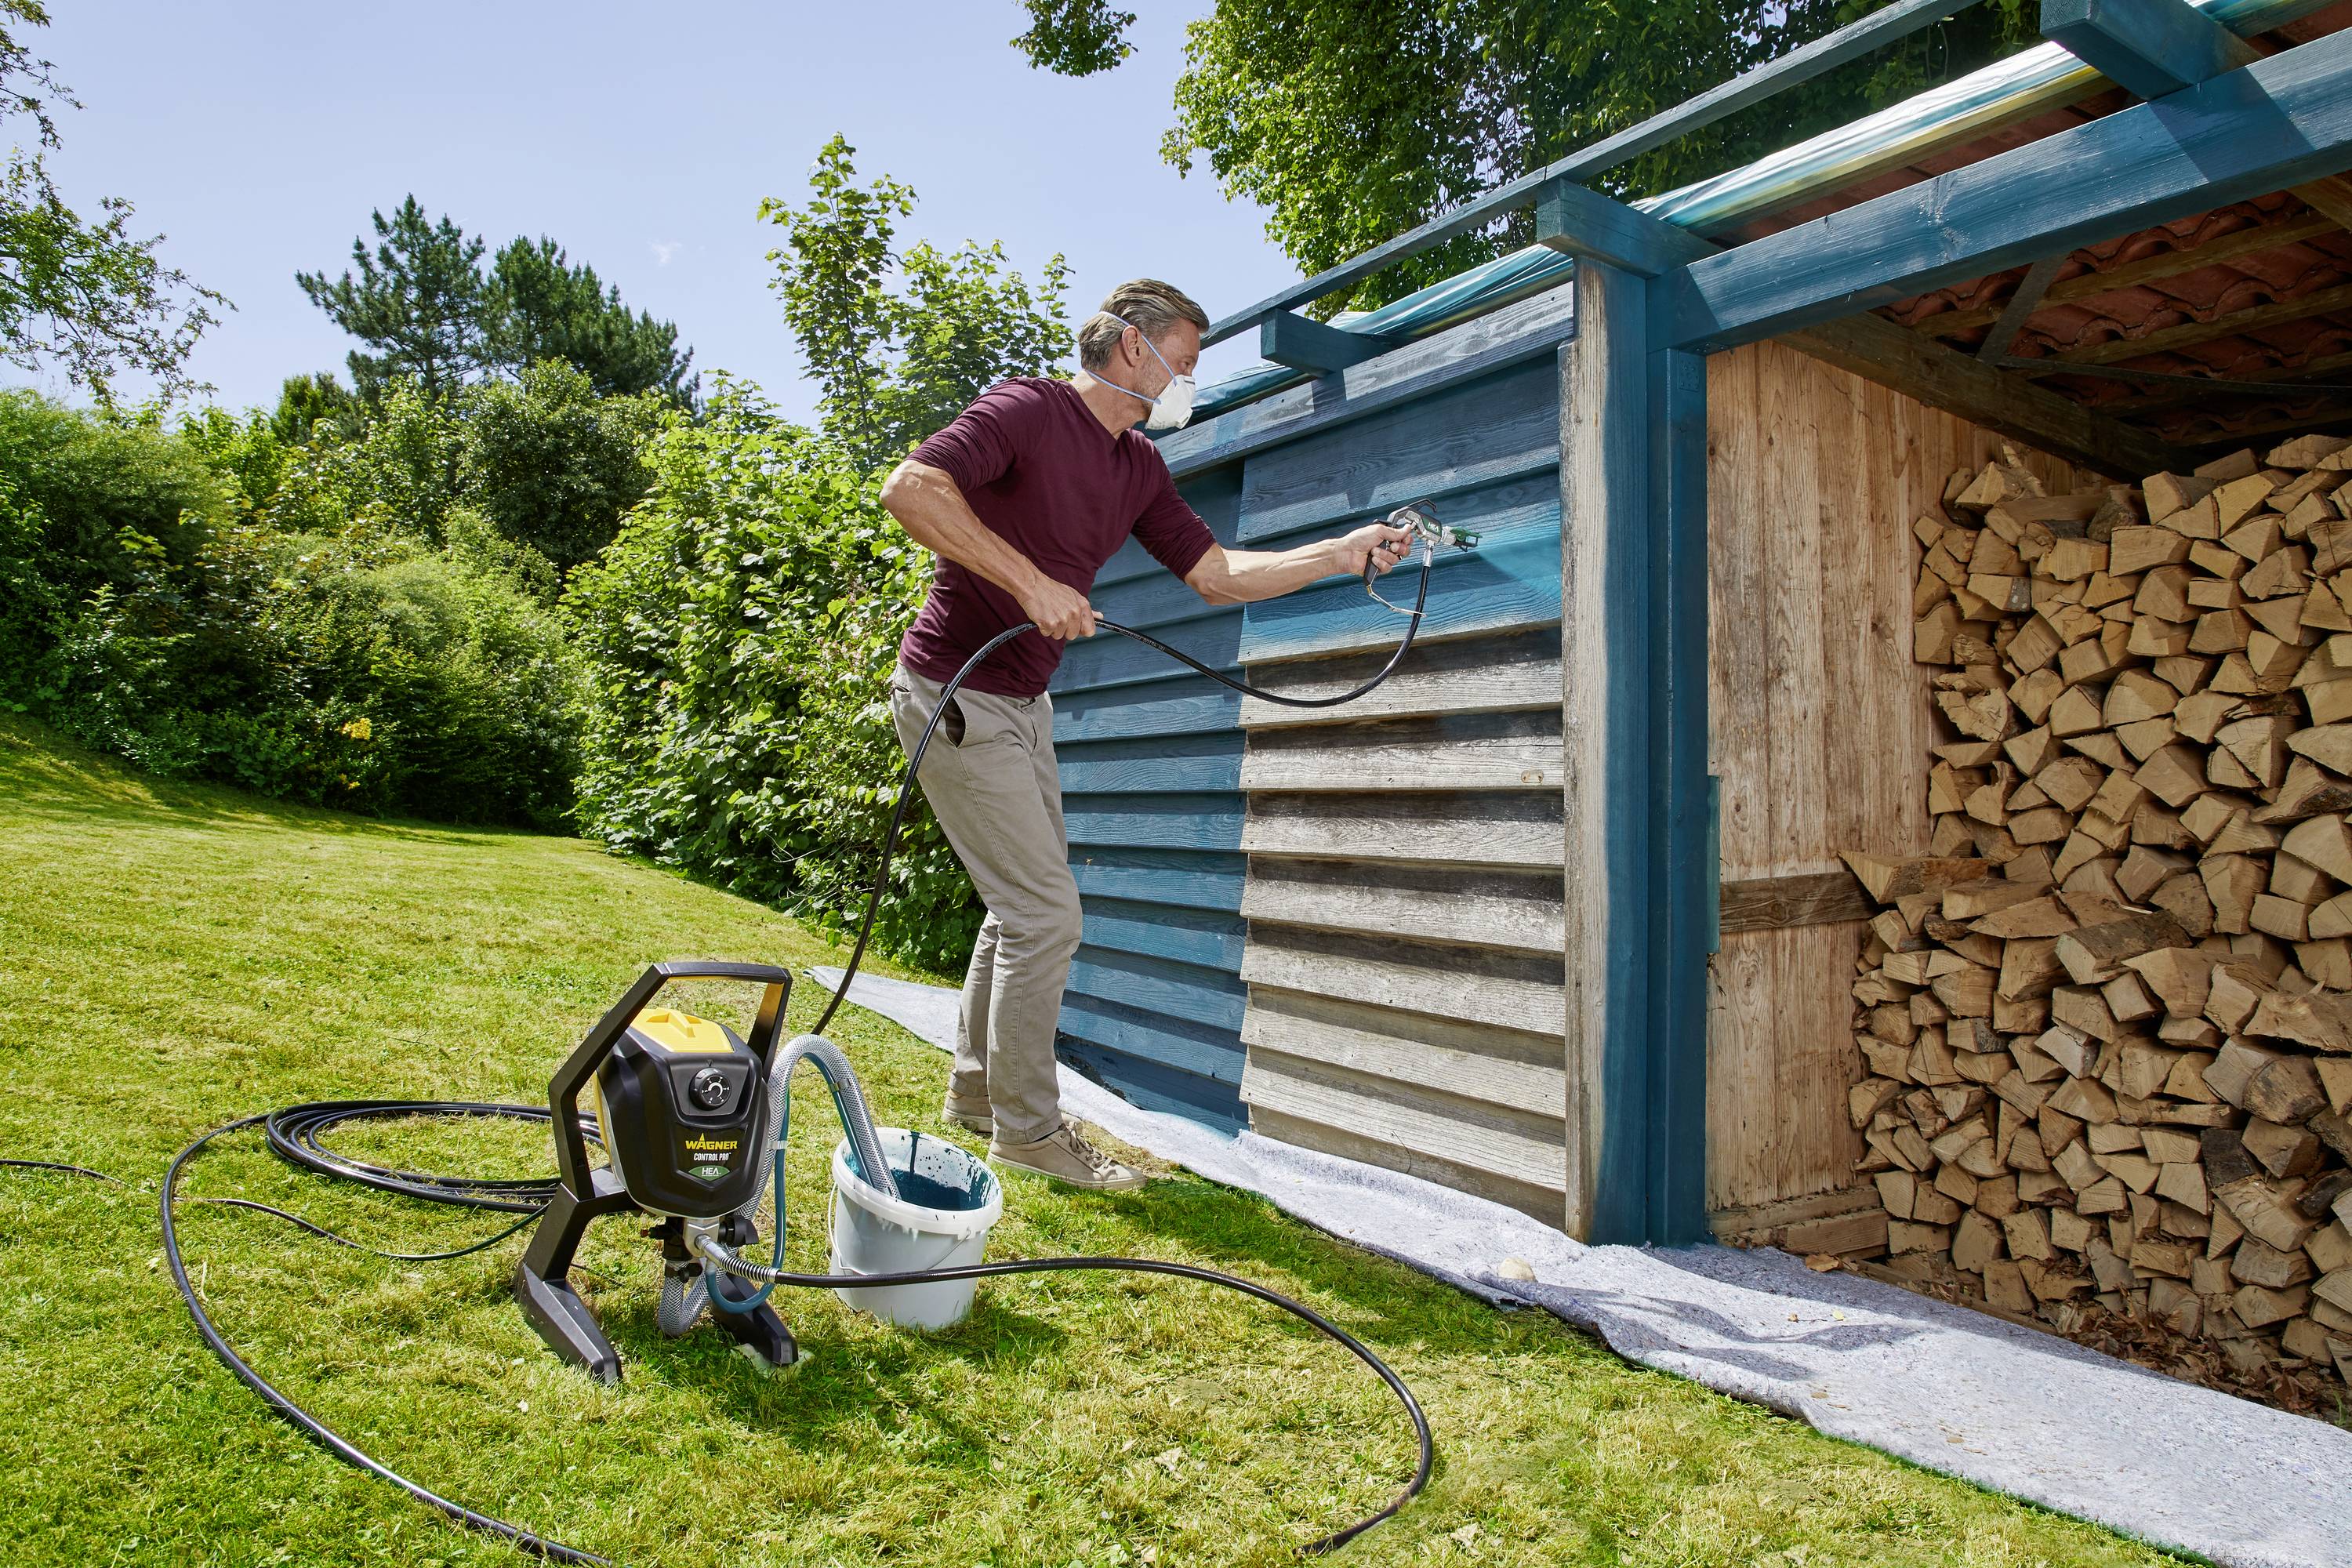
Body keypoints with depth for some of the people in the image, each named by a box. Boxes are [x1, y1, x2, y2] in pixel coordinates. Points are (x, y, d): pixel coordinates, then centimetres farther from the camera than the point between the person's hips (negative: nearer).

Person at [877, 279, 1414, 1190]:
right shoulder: (1029, 410, -13)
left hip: (1021, 703, 9)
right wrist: (1031, 583, -29)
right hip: (954, 694, -9)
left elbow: (1218, 575, 11)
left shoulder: (1140, 468, 12)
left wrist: (1346, 552, 5)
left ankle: (976, 1089, 31)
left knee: (1023, 906, 16)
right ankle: (1025, 1129, 7)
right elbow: (910, 488, -26)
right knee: (1045, 914, -8)